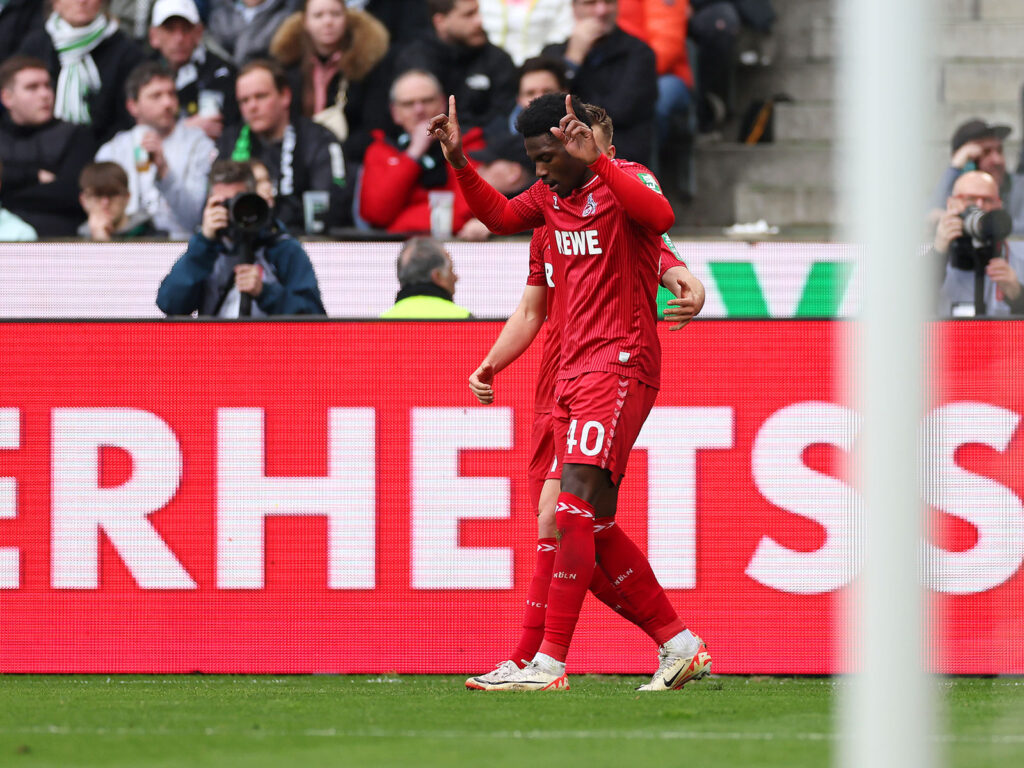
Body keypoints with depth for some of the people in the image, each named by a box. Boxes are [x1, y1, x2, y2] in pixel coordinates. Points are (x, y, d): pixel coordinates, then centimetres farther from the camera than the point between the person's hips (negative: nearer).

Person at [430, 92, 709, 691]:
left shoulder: (624, 180, -9)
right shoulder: (552, 194, 15)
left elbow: (661, 215, -30)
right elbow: (501, 216, 29)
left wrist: (594, 160, -33)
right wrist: (459, 160, 15)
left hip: (620, 365, -9)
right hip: (573, 371, 9)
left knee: (577, 502, -19)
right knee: (595, 529, 7)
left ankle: (551, 663, -24)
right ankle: (680, 645, 15)